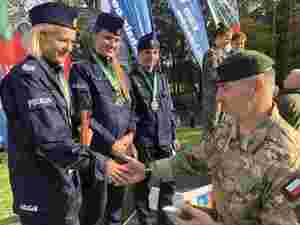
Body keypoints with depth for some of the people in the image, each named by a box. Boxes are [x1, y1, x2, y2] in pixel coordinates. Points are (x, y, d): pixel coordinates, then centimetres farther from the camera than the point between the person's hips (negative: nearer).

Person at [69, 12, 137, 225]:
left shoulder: (121, 72, 15)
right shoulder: (82, 70, -7)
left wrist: (129, 136, -1)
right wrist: (111, 143, -14)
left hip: (122, 151, 6)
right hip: (96, 153, -6)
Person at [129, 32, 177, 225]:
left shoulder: (162, 78, 13)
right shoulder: (131, 79, -5)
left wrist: (173, 135, 13)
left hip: (164, 139, 5)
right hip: (142, 141, -5)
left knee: (169, 180, 11)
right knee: (143, 183, 7)